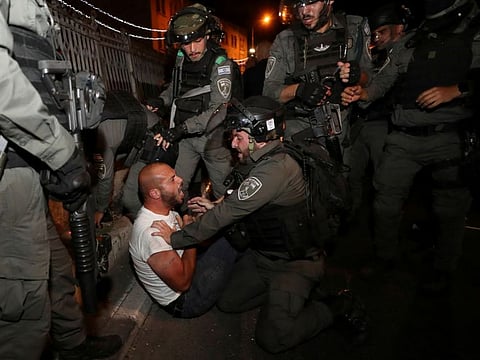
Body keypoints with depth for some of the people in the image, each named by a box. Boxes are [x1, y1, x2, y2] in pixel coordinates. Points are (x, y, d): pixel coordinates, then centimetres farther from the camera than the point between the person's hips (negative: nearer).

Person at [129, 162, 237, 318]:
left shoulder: (165, 211, -3)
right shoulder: (151, 232, -32)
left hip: (188, 271, 9)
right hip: (183, 301, -9)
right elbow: (183, 283, -28)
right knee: (228, 242, -16)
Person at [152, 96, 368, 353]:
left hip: (294, 263, -9)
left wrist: (176, 238, -18)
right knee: (227, 302, 10)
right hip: (261, 255, 9)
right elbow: (239, 206, 14)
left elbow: (227, 213, -28)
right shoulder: (264, 163, 1)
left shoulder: (276, 170, -31)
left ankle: (336, 307, 8)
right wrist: (214, 206, -2)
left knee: (271, 338, -9)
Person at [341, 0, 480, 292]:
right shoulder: (409, 42, 15)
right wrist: (364, 93, -10)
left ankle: (444, 270, 27)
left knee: (450, 208, 8)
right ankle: (385, 257, 25)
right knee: (387, 200, 5)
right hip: (404, 138, 3)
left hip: (449, 138, -2)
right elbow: (386, 79, 8)